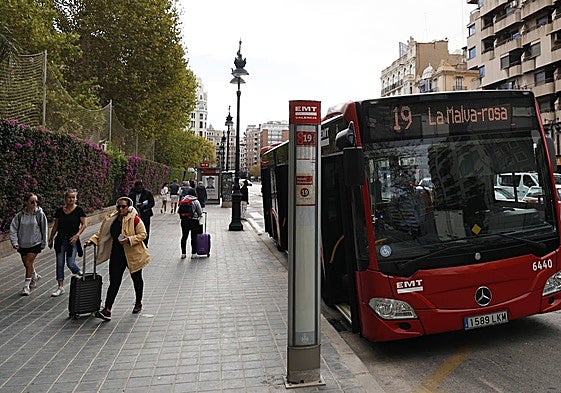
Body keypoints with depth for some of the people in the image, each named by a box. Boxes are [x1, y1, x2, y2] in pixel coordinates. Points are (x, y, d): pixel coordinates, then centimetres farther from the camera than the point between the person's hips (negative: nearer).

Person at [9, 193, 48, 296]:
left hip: (35, 243, -3)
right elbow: (13, 228, -4)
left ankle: (26, 286, 6)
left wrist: (44, 243, 2)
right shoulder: (20, 215, -6)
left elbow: (44, 229, -1)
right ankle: (35, 276, 42)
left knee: (29, 263, -6)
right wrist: (14, 242, -13)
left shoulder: (40, 214, -9)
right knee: (26, 264, 14)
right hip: (22, 244, 3)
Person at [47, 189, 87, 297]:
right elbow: (55, 226, 13)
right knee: (60, 264, 5)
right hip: (60, 240, 4)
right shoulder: (59, 211, 6)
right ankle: (61, 287, 14)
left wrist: (77, 235, -17)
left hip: (72, 241, -3)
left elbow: (84, 224, -5)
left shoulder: (79, 210, -4)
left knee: (70, 263, -6)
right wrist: (50, 239, 14)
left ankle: (80, 273, 27)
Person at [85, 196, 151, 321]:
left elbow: (143, 234, -14)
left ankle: (138, 303, 34)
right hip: (116, 254, 4)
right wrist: (92, 240, -2)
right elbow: (102, 232, 12)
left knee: (137, 279, 14)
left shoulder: (135, 219, -12)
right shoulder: (111, 219, 5)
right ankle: (107, 310, -3)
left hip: (133, 254, -4)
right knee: (114, 281, -2)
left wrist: (129, 239, -25)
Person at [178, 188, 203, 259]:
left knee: (184, 237, 12)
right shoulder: (195, 202, -6)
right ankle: (193, 254, 6)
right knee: (194, 237, 4)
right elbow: (200, 212, -2)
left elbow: (178, 211, 7)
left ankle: (183, 254, 16)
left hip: (184, 221, 4)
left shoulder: (182, 201, 4)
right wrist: (198, 216, 19)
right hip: (193, 221, -4)